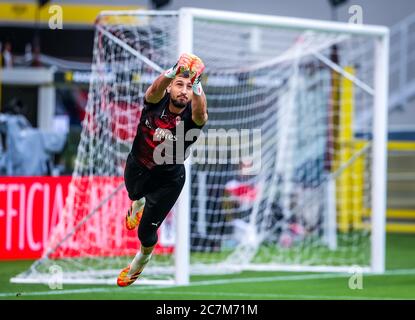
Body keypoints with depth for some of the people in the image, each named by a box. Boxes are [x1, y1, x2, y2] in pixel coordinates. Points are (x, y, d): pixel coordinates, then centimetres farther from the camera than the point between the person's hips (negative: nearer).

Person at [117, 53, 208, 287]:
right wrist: (175, 71, -71)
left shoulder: (192, 116, -30)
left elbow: (200, 113, -54)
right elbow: (156, 89, -50)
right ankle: (139, 204, 74)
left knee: (146, 232, 3)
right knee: (135, 194, 34)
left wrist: (196, 84, -73)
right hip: (137, 168, 2)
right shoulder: (157, 101, -26)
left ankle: (143, 258, 39)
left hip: (168, 180, -2)